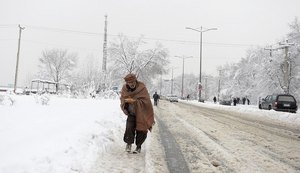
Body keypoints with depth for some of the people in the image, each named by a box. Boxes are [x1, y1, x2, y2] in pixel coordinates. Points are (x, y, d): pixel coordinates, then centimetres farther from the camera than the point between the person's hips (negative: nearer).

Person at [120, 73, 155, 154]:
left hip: (142, 113, -2)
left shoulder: (142, 88, -21)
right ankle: (129, 143, 10)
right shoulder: (125, 89, -8)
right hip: (131, 113, 2)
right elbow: (122, 99, 7)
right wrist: (125, 101, -16)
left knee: (141, 130, 4)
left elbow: (145, 101, -25)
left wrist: (134, 101, -33)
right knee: (129, 128, -14)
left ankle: (138, 146, 26)